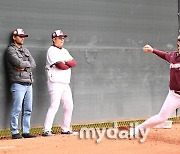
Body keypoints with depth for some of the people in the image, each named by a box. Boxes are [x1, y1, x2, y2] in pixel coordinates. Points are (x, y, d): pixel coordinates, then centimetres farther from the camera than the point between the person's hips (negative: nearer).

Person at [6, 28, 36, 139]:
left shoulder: (25, 50, 20)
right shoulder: (11, 50, -3)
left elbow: (33, 64, 10)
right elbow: (19, 63, -18)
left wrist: (24, 67, -7)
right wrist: (28, 63, 0)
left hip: (29, 83, 7)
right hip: (18, 83, -7)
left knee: (28, 110, 8)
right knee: (17, 109, -8)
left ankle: (26, 132, 13)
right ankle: (15, 132, -3)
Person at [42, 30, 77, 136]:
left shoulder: (64, 51, 19)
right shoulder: (52, 50, -7)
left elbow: (74, 62, 7)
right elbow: (61, 66, -18)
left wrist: (65, 63, -13)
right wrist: (69, 64, 2)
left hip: (65, 83, 8)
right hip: (55, 83, -8)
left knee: (69, 106, 9)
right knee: (54, 106, -16)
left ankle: (65, 129, 19)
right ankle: (46, 131, -15)